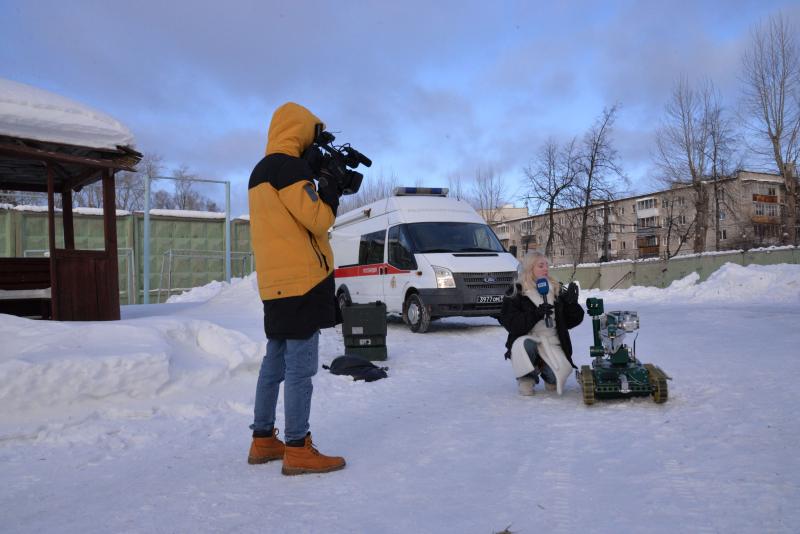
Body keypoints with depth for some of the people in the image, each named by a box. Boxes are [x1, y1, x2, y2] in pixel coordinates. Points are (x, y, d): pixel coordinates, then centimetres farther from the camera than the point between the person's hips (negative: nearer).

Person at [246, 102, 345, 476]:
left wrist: (319, 178, 15)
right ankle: (297, 450, -1)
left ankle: (263, 441, 22)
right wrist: (332, 182, 1)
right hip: (303, 279, -10)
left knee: (275, 362, 14)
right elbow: (318, 220, -14)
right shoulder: (290, 166, -11)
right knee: (300, 367, -6)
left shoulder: (259, 171, 19)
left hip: (275, 282, 10)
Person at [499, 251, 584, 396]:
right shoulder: (516, 293, -2)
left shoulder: (557, 290, 10)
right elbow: (510, 323, -14)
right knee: (526, 345, -38)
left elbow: (573, 320, 10)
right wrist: (536, 314, -26)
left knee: (560, 372, -23)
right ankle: (526, 378, -5)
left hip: (552, 341, 3)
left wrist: (572, 303, -10)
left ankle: (544, 368, 17)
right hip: (526, 338, -3)